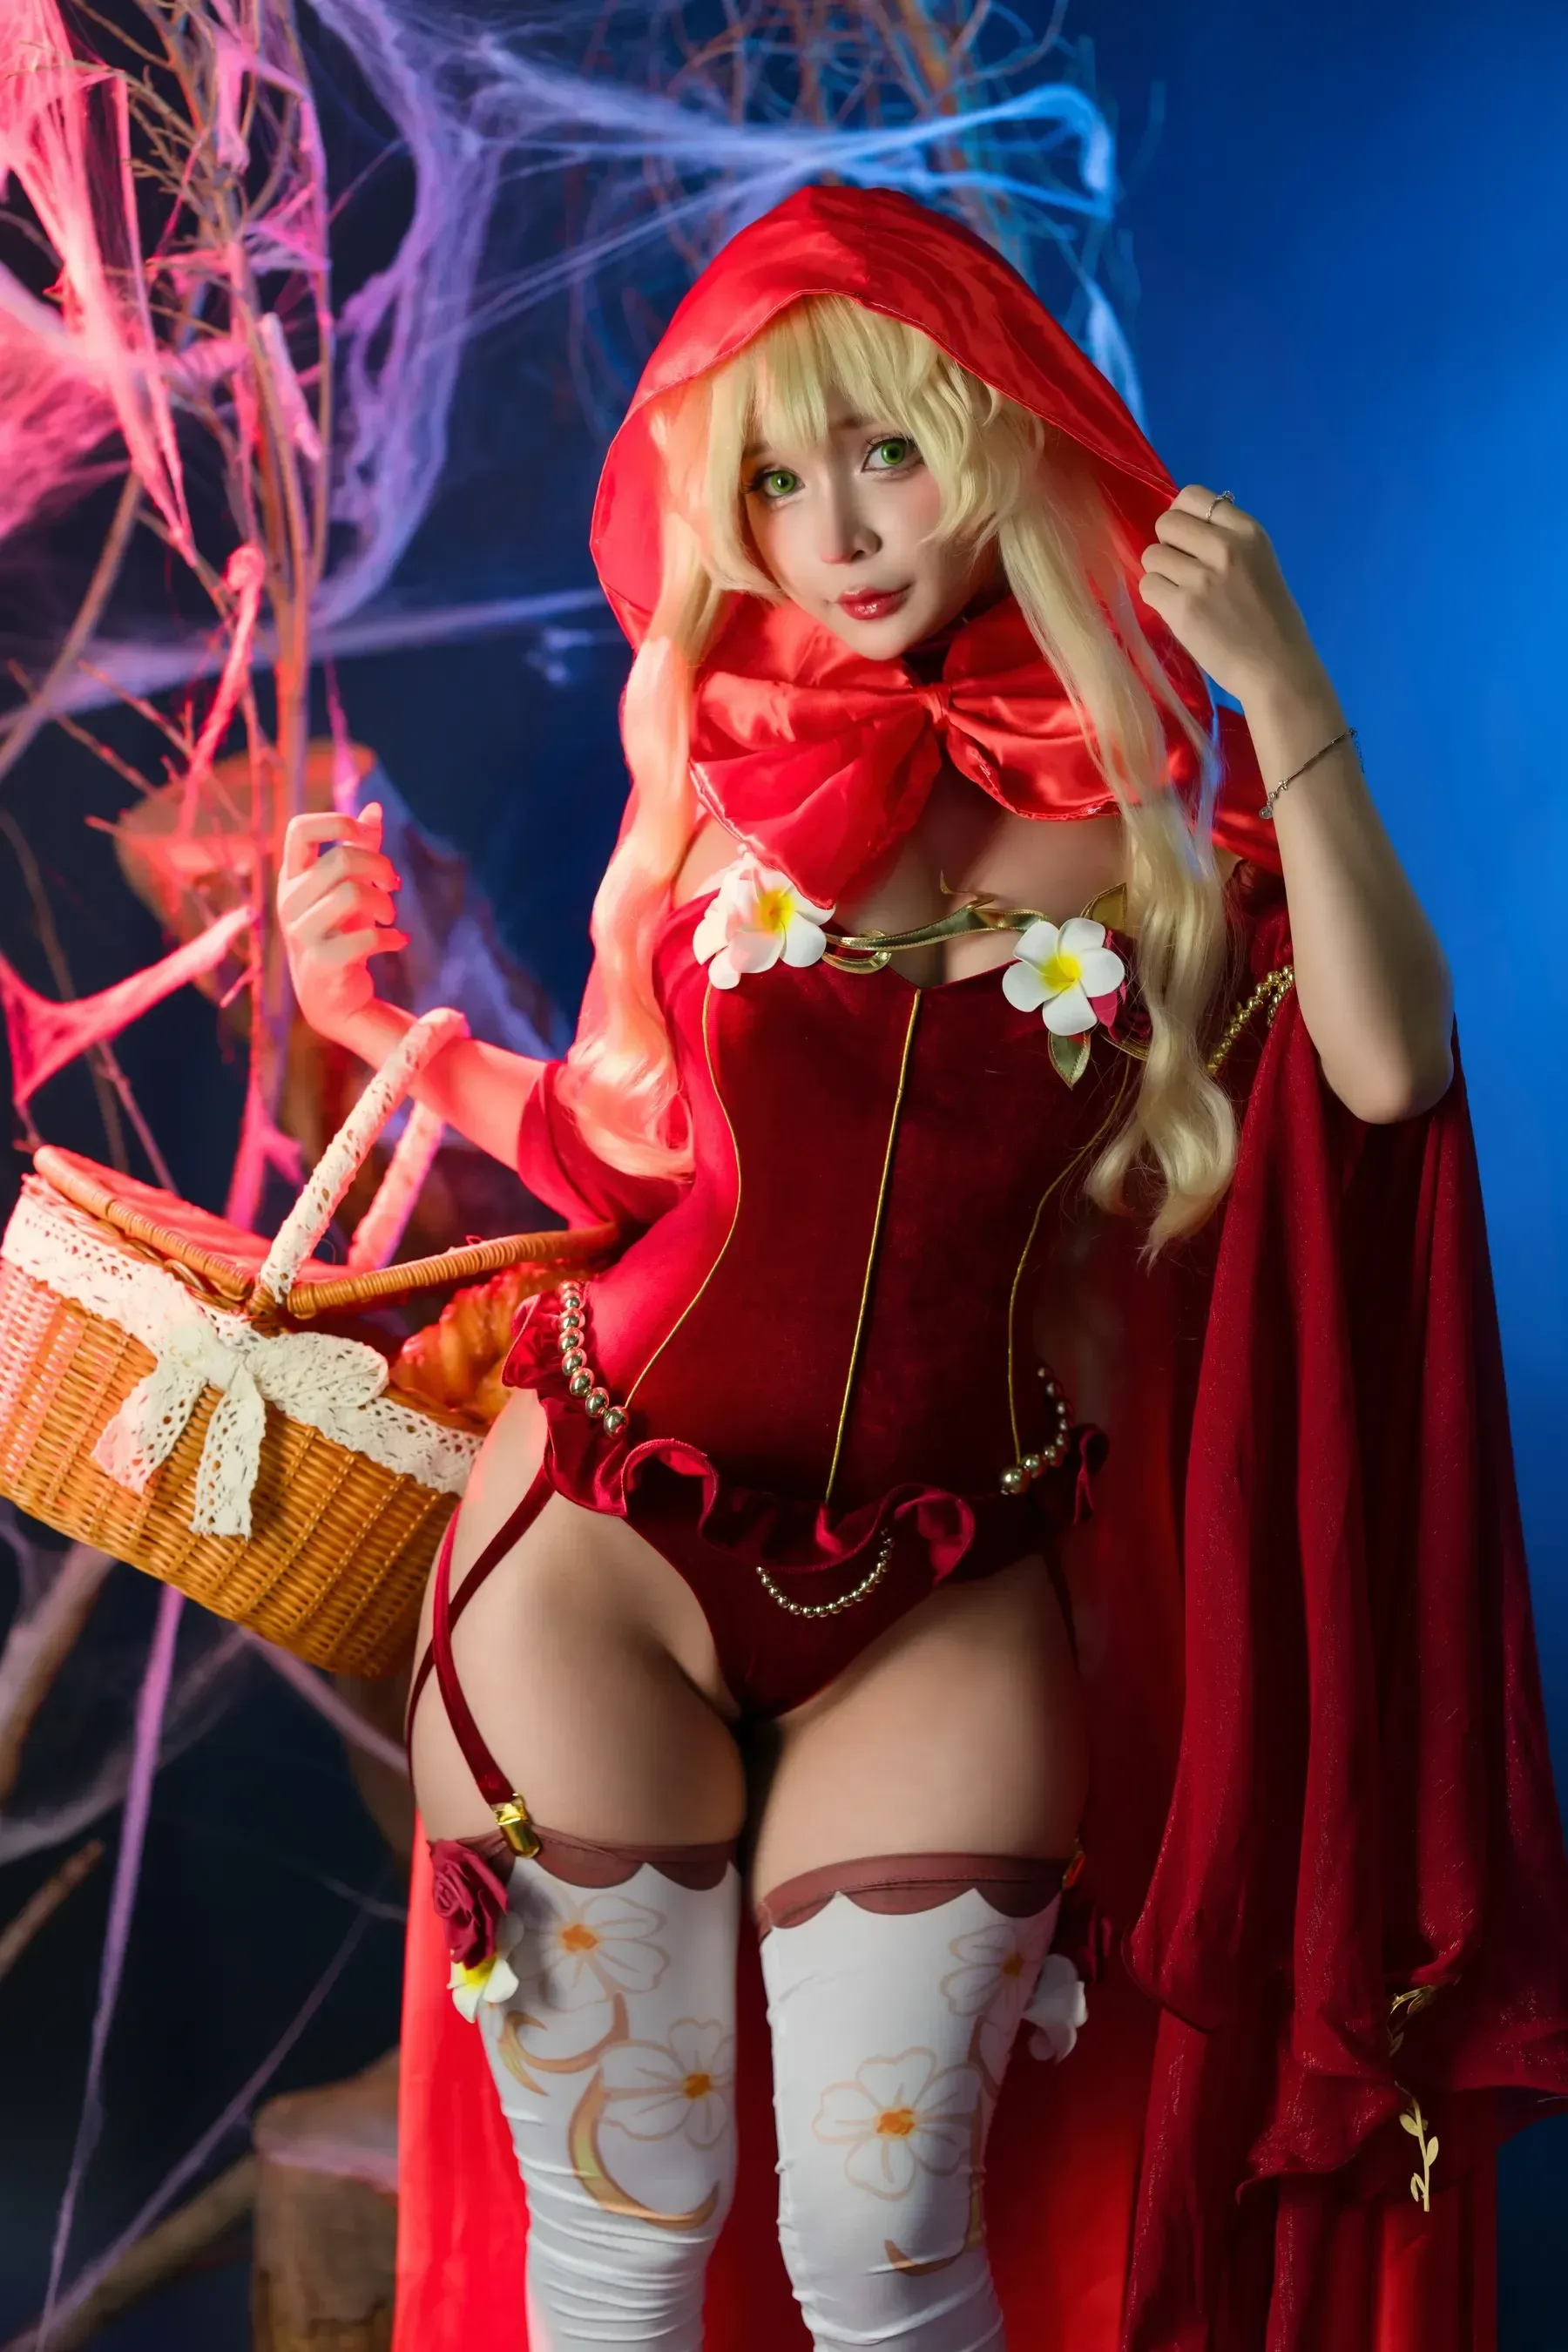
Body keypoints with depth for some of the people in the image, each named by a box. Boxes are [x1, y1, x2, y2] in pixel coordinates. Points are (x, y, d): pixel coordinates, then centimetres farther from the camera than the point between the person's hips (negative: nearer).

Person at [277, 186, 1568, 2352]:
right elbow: (648, 1149, 11)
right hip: (609, 1541, 1)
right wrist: (379, 1026, 0)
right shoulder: (730, 769, 3)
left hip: (946, 1612, -1)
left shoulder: (1143, 792, -2)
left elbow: (1387, 1072, -17)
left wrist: (1285, 696, -21)